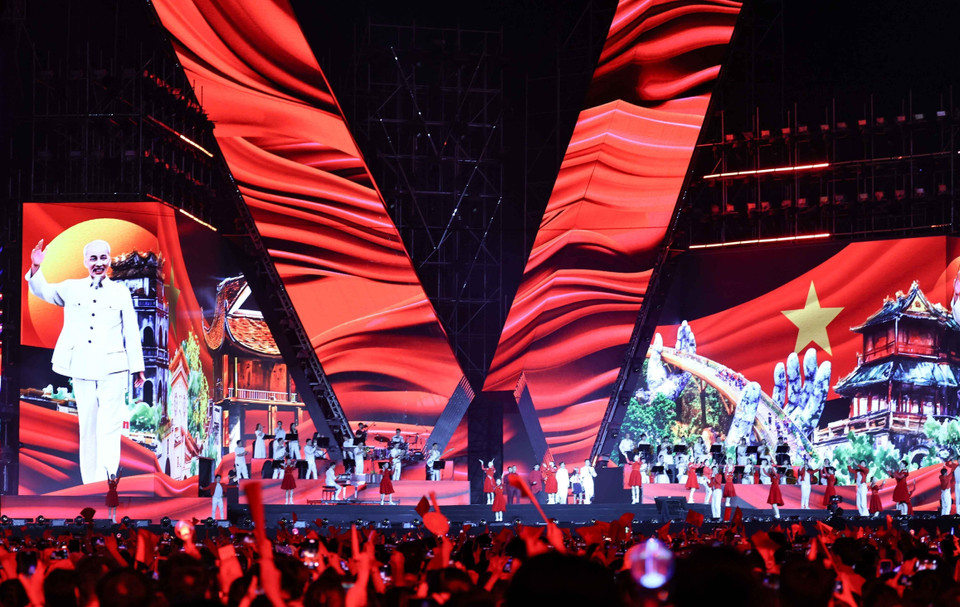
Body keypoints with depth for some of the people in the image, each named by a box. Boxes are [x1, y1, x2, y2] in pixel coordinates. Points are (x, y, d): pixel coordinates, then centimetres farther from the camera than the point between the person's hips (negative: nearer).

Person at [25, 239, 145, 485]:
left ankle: (105, 482, -15)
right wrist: (36, 268, -14)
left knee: (109, 428, -10)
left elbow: (131, 331, 8)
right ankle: (89, 483, 12)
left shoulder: (121, 292, 6)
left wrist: (138, 367, 7)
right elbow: (42, 290, 6)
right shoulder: (71, 289, 10)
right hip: (82, 369, 2)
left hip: (113, 369, -2)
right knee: (87, 428, 7)